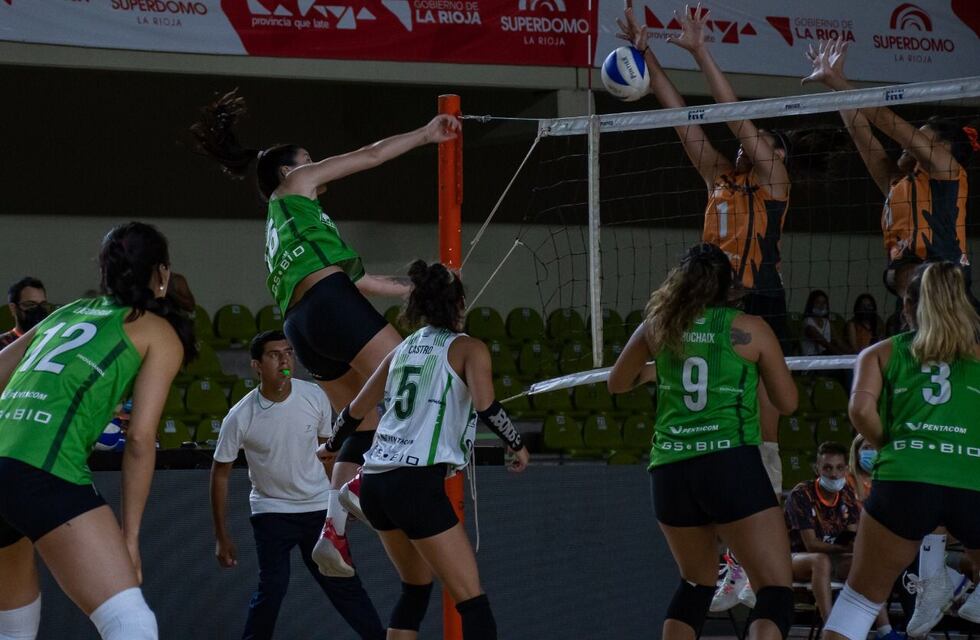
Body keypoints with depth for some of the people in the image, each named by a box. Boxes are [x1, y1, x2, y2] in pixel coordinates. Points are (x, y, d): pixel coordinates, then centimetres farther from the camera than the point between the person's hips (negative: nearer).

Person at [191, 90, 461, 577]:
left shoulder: (278, 227, 36)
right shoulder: (295, 186, 17)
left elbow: (353, 277, 36)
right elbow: (370, 156, 14)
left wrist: (413, 289, 38)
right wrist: (425, 134, 24)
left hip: (302, 327, 8)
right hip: (329, 301, -8)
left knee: (366, 424, 9)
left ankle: (333, 532, -2)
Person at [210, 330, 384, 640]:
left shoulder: (314, 396, -10)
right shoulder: (240, 417, -17)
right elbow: (220, 473, -6)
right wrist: (222, 537, -5)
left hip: (319, 507, 2)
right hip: (271, 510, -2)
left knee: (342, 583, 2)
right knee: (272, 588, -16)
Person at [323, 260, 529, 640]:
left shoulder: (403, 350, 19)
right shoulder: (468, 349, 2)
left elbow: (356, 410, 27)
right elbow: (486, 406, -15)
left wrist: (332, 446, 44)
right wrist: (517, 445, 1)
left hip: (375, 482, 7)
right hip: (417, 483, -7)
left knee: (416, 588, 24)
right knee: (472, 601, -8)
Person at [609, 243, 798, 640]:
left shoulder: (658, 326, 11)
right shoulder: (750, 329, 2)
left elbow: (617, 384, 26)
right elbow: (787, 403, 9)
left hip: (670, 472, 5)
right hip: (731, 464, -5)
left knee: (697, 582, 25)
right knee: (775, 591, -5)